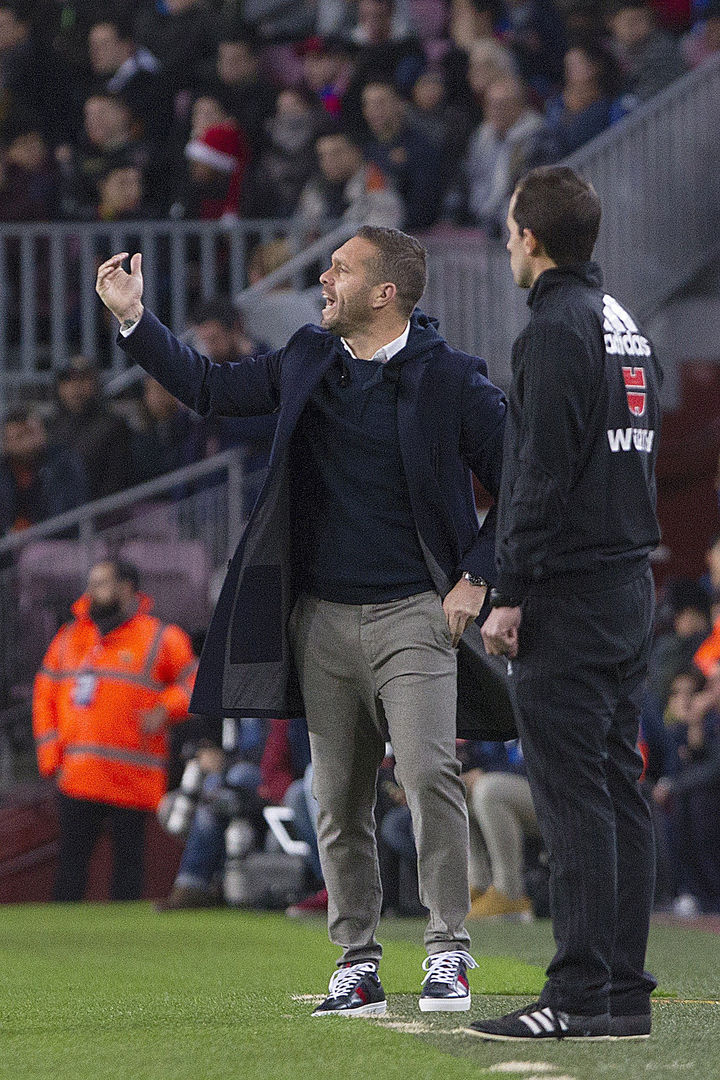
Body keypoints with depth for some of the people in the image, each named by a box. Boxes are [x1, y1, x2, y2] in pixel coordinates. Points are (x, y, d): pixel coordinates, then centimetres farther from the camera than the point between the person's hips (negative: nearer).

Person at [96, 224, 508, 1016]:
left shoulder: (451, 380, -5)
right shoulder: (307, 363, 10)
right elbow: (210, 388, 19)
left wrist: (475, 578, -7)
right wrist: (133, 320, 10)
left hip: (411, 615, -5)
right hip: (321, 618, 5)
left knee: (428, 772, -19)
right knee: (337, 800, 6)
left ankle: (447, 954, -12)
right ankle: (356, 965, 13)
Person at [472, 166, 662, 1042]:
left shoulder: (556, 329, -12)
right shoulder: (628, 328, 17)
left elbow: (543, 472, -17)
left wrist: (510, 596, -15)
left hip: (570, 596, -9)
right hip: (630, 586, 9)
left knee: (572, 796, -9)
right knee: (618, 790, 9)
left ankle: (580, 995, -11)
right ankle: (623, 992, 10)